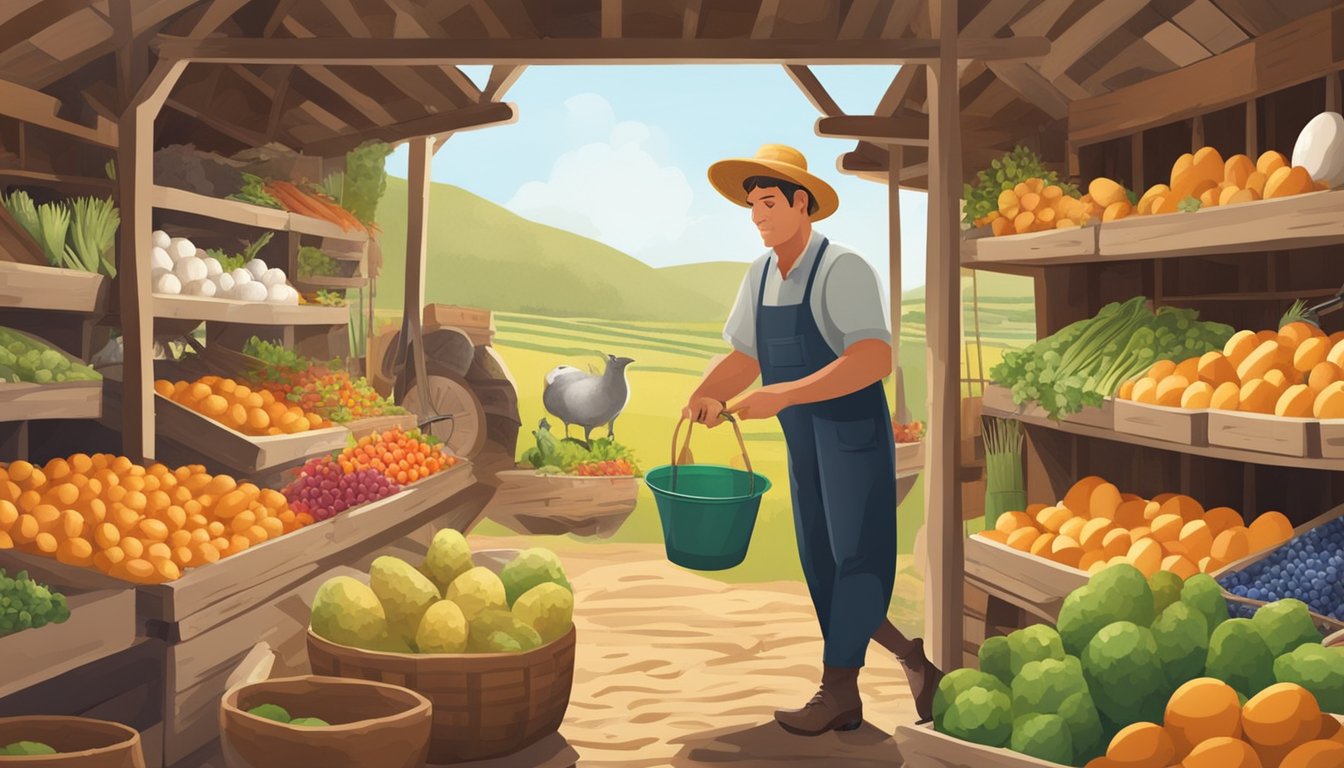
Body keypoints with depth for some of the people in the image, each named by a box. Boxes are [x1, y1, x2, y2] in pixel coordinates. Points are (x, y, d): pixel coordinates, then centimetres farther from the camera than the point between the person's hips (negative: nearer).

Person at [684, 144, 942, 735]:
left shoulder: (842, 269, -17)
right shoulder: (761, 274, 7)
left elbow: (873, 360, -28)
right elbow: (743, 356, 12)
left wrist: (783, 394, -33)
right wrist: (706, 397, -9)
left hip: (853, 435, -8)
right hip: (804, 442, 8)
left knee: (855, 558, -1)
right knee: (820, 564, 12)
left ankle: (838, 689, 9)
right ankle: (910, 656, 25)